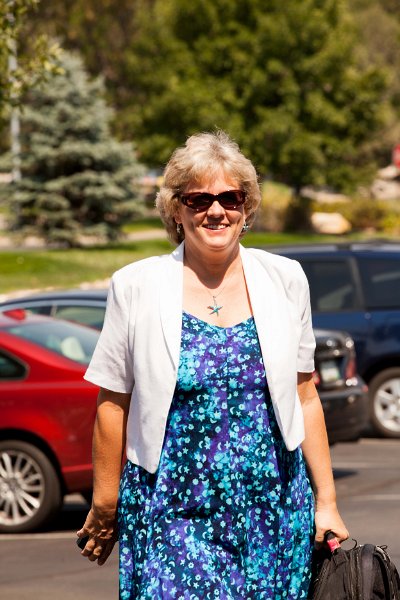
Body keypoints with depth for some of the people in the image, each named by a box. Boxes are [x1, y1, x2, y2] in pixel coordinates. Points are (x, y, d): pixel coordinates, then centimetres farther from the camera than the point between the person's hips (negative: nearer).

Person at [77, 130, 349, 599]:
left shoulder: (285, 280, 6)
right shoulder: (136, 287, 0)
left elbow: (304, 398, 9)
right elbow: (113, 404, 3)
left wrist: (326, 502, 7)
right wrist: (106, 506, 4)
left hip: (274, 508, 2)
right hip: (171, 513, -2)